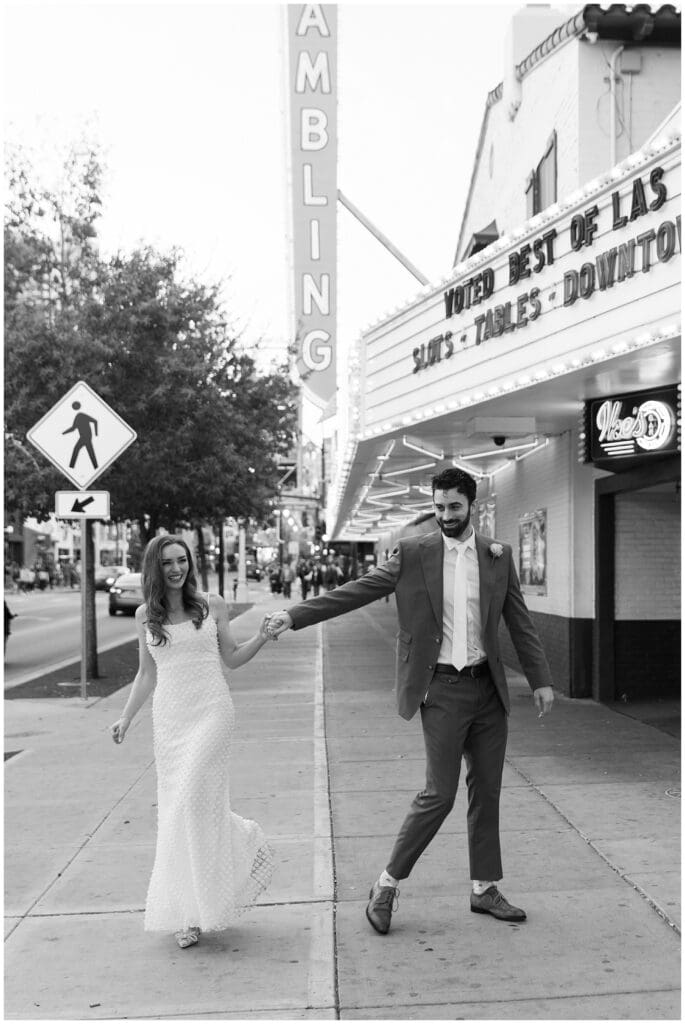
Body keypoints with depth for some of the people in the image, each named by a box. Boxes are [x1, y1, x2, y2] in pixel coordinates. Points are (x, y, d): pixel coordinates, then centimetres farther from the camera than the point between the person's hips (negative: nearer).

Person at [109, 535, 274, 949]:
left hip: (210, 713, -3)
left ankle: (195, 911, 2)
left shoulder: (212, 605, 2)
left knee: (193, 801, -15)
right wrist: (127, 718, 12)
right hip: (169, 717, 3)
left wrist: (262, 638, -6)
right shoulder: (146, 615, 8)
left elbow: (232, 658, 10)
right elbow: (147, 674, 16)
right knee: (175, 808, 4)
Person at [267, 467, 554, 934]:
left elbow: (520, 622, 9)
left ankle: (485, 889, 25)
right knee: (440, 794, -5)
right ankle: (388, 885, 12)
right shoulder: (414, 553, -3)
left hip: (488, 687, 4)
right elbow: (353, 592, -7)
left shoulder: (498, 556, 5)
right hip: (442, 689, -4)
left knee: (487, 791, 11)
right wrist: (293, 616, -14)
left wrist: (541, 680, 5)